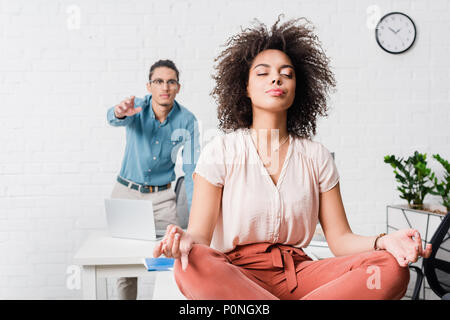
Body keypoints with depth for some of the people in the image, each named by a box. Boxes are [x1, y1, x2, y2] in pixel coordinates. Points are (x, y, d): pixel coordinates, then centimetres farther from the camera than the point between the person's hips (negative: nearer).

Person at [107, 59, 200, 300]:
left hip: (162, 197, 1)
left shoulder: (187, 121, -10)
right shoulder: (137, 108, -11)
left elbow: (192, 170, -10)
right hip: (126, 192, 0)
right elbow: (114, 119, -35)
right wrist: (120, 113, -61)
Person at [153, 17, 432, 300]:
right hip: (235, 275, -3)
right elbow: (200, 233, -5)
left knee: (392, 268, -22)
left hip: (297, 275, 4)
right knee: (192, 266, -37)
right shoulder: (220, 152, 2)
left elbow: (340, 238, 8)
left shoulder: (317, 157, 11)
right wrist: (187, 240, -30)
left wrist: (383, 241, -14)